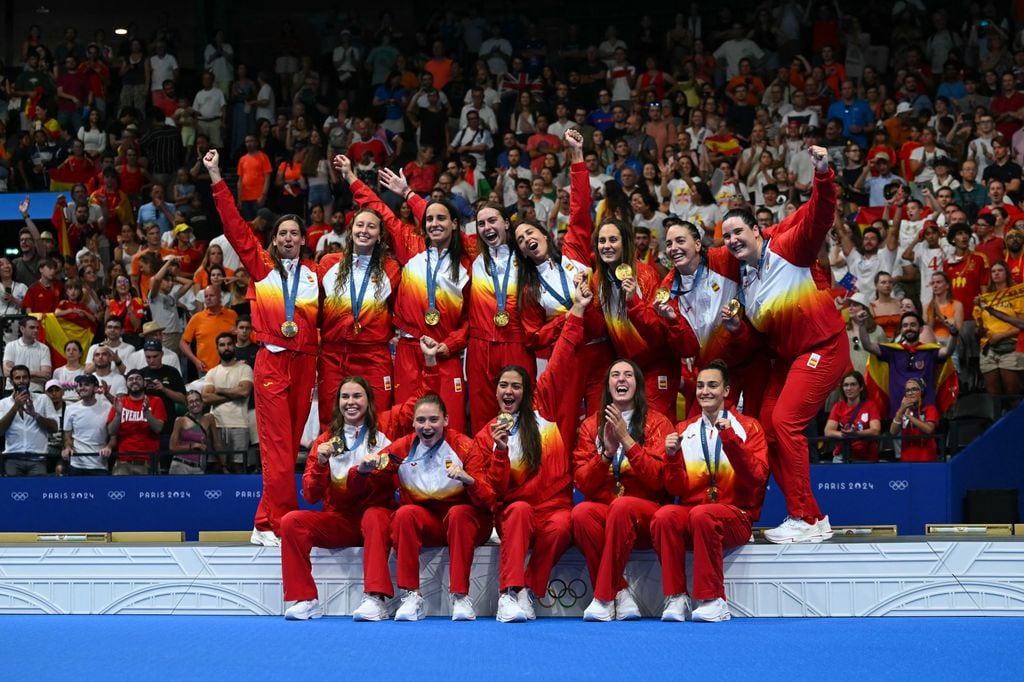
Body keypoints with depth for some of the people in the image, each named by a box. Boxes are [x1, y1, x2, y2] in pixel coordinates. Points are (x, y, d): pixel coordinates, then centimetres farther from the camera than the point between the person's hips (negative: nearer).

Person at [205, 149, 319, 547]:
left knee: (290, 445, 4)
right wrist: (216, 178, -3)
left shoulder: (315, 274, 12)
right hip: (272, 361, -3)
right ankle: (279, 523, -8)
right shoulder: (261, 266, 6)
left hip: (304, 363, 3)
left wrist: (299, 326, -4)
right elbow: (234, 226, 1)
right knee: (278, 446, -9)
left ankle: (266, 524, 11)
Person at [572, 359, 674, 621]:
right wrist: (606, 453, -11)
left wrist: (626, 440, -15)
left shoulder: (657, 422, 3)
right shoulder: (591, 425, 12)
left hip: (646, 513, -2)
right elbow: (582, 483, 5)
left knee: (622, 506, -36)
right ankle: (619, 592, -23)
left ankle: (603, 596, -27)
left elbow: (658, 479, -8)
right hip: (602, 508, 2)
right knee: (581, 513, -31)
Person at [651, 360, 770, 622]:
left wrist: (730, 439, -18)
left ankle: (712, 600, -26)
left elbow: (756, 479, -8)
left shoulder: (748, 427, 7)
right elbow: (677, 489, 8)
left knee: (702, 515, -36)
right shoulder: (683, 431, 14)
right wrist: (672, 456, -10)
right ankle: (676, 598, -24)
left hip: (736, 516, -2)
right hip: (691, 510, 2)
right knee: (664, 516, -32)